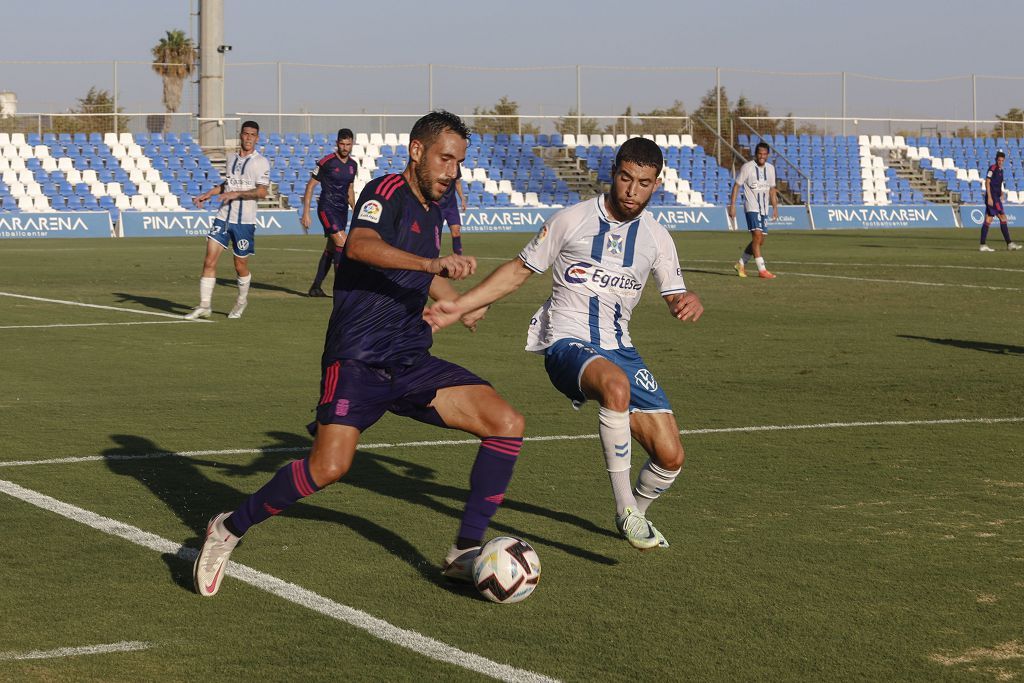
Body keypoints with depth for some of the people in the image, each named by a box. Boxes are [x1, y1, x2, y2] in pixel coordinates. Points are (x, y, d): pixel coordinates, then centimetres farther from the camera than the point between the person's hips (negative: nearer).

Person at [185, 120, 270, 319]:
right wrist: (209, 194, 21)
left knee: (240, 266, 6)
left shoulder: (261, 162, -7)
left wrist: (236, 193, -22)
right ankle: (204, 306, -2)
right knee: (209, 261, -6)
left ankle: (242, 301, 32)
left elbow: (262, 192, -15)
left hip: (244, 221, -4)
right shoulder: (231, 157, 12)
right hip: (223, 217, 4)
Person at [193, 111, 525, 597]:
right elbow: (358, 246, -31)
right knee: (330, 466, -25)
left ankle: (466, 551, 1)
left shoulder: (431, 210, 17)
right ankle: (229, 529, -2)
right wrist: (431, 262, -41)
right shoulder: (387, 192, -8)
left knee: (507, 424, -7)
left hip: (410, 360, 8)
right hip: (358, 358, -8)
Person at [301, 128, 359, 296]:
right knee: (342, 244, -19)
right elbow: (310, 186, -6)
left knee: (331, 249, 9)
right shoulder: (326, 162, -10)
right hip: (327, 208, -7)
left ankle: (316, 287, 19)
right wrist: (306, 213, -10)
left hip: (342, 211, 7)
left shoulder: (353, 165, 9)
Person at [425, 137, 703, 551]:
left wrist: (689, 302, -16)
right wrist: (457, 306, 1)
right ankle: (625, 509, -30)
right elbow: (518, 271, 6)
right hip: (567, 343, -5)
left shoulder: (656, 238, 7)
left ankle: (635, 514, 32)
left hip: (619, 349, 5)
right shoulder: (572, 221, -2)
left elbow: (675, 297, 10)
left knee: (670, 457, -3)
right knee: (617, 386, -40)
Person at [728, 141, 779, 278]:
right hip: (751, 207, -6)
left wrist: (775, 208, 13)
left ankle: (741, 264, 23)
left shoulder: (770, 169, 10)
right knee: (757, 236, -18)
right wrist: (732, 205, -10)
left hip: (764, 209, 6)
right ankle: (762, 270, -18)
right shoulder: (747, 167, -7)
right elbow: (736, 186, -4)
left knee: (760, 241, 7)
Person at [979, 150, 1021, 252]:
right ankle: (1009, 243, -8)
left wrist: (1001, 194, 14)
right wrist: (989, 197, -20)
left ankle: (983, 245, 5)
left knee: (988, 220, 6)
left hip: (996, 197, 9)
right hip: (992, 197, -9)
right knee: (1003, 218, -10)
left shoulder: (1000, 170, 17)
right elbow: (987, 182, -15)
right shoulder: (992, 168, -10)